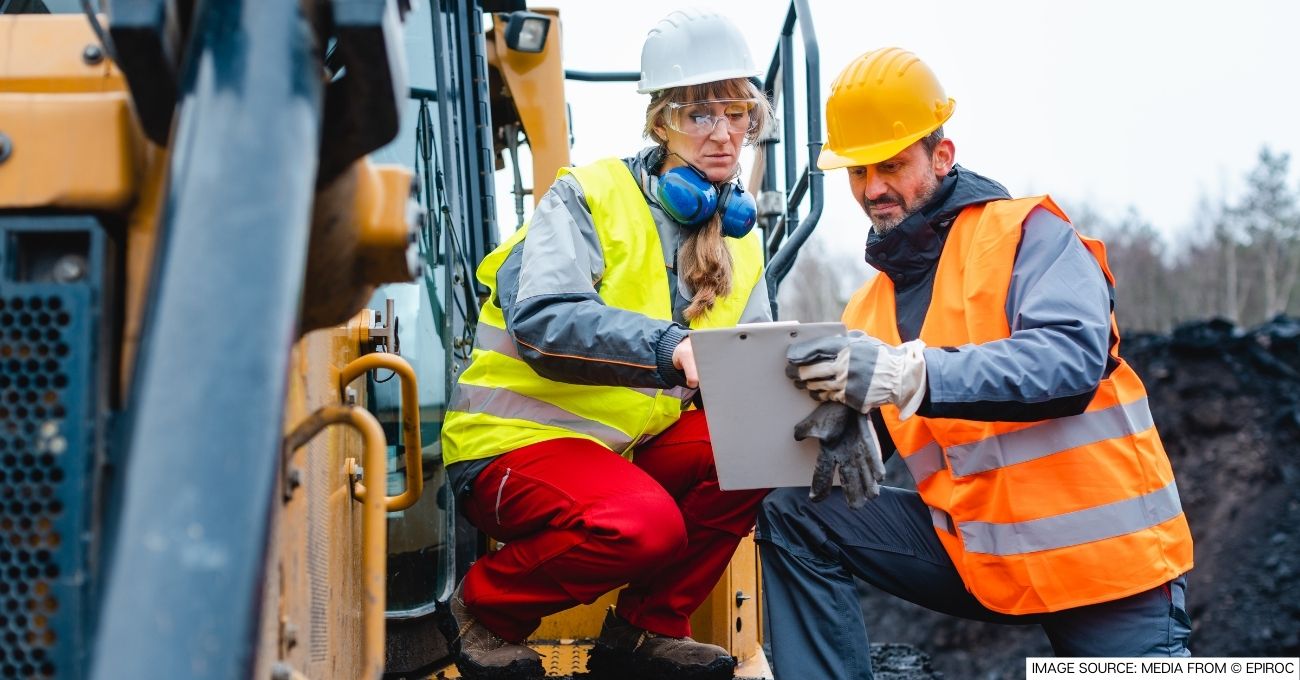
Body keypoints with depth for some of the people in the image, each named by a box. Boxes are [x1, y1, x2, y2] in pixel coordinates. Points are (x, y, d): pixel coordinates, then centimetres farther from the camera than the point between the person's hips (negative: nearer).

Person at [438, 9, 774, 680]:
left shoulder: (737, 236, 11)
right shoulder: (589, 198, -10)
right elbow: (542, 320, -27)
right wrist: (668, 347, -42)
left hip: (629, 448, 7)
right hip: (518, 442, -7)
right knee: (646, 523, -33)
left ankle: (646, 625, -2)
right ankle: (486, 605, -5)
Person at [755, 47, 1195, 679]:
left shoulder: (1025, 234, -8)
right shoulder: (870, 306, 10)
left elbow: (1074, 356, -27)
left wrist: (909, 372, -39)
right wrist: (837, 436, -20)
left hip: (1106, 552, -5)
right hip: (978, 553, 5)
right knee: (795, 516, -7)